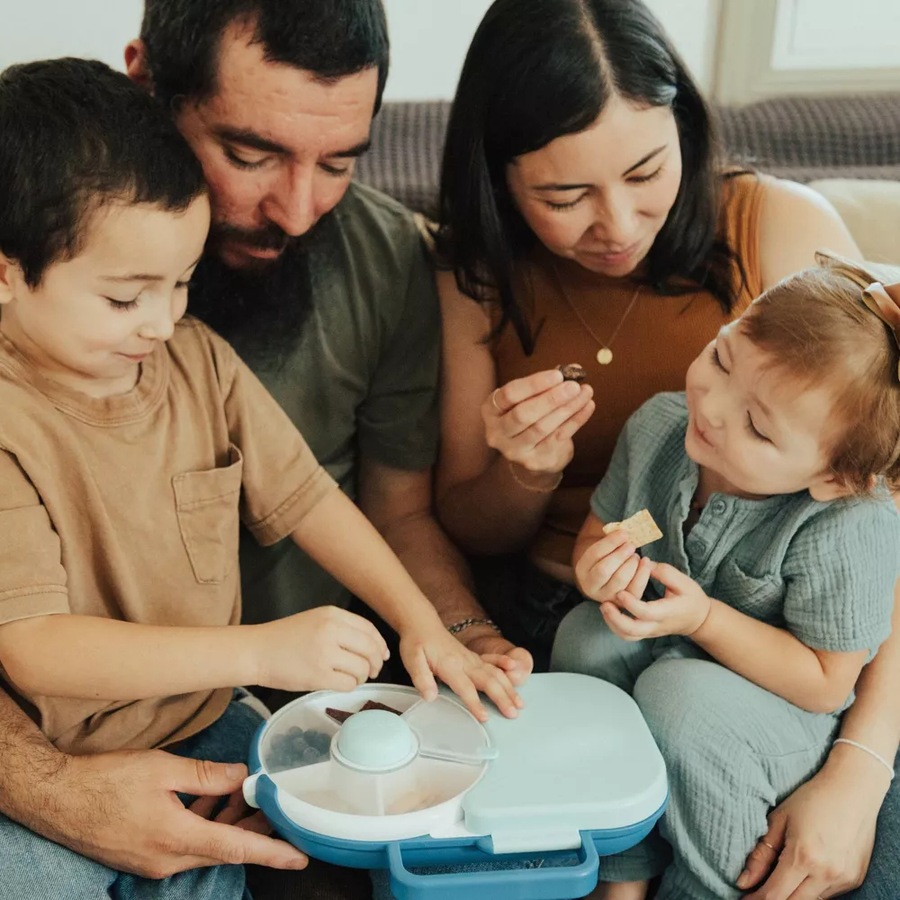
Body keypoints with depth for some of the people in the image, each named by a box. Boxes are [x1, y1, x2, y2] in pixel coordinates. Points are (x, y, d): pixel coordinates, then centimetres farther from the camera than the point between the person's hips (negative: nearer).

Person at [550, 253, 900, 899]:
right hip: (665, 646, 6)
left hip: (786, 710, -5)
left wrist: (704, 618, -32)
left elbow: (826, 682, -22)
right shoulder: (659, 427, -17)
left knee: (680, 692, -33)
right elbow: (598, 531, 1)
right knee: (586, 635, -22)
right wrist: (596, 568, -24)